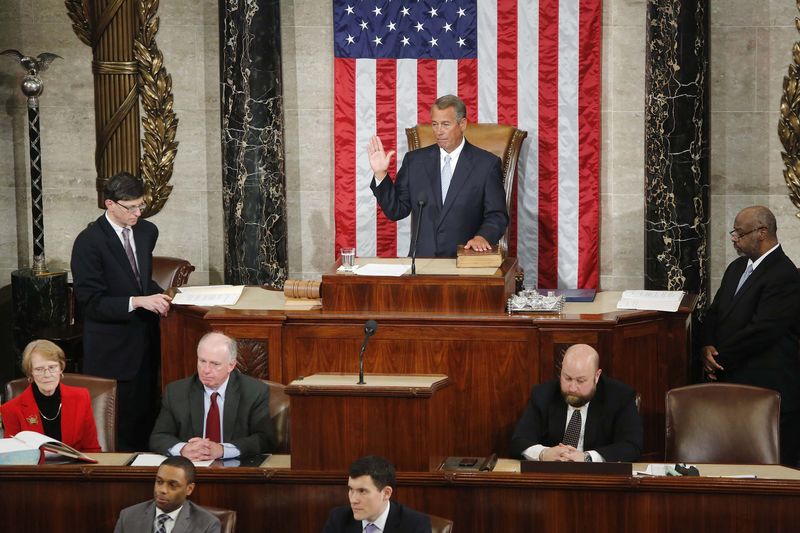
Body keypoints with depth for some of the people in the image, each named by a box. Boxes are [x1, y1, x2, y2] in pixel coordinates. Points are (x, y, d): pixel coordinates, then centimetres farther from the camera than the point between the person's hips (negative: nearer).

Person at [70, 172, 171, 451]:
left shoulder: (147, 232, 7)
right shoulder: (89, 242, -14)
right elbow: (91, 302, -17)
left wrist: (159, 296, 3)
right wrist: (138, 302, -25)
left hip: (145, 341, 6)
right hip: (112, 347, -6)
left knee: (145, 413, 11)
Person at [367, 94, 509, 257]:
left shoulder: (486, 164, 2)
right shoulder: (415, 160, 11)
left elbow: (497, 216, 1)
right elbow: (396, 211, 10)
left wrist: (483, 236, -19)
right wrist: (380, 174, -1)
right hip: (421, 260, 2)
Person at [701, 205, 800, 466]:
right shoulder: (737, 268, 16)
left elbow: (761, 330, -20)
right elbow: (715, 312, 19)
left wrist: (719, 358, -11)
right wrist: (707, 347, -2)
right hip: (731, 381, 8)